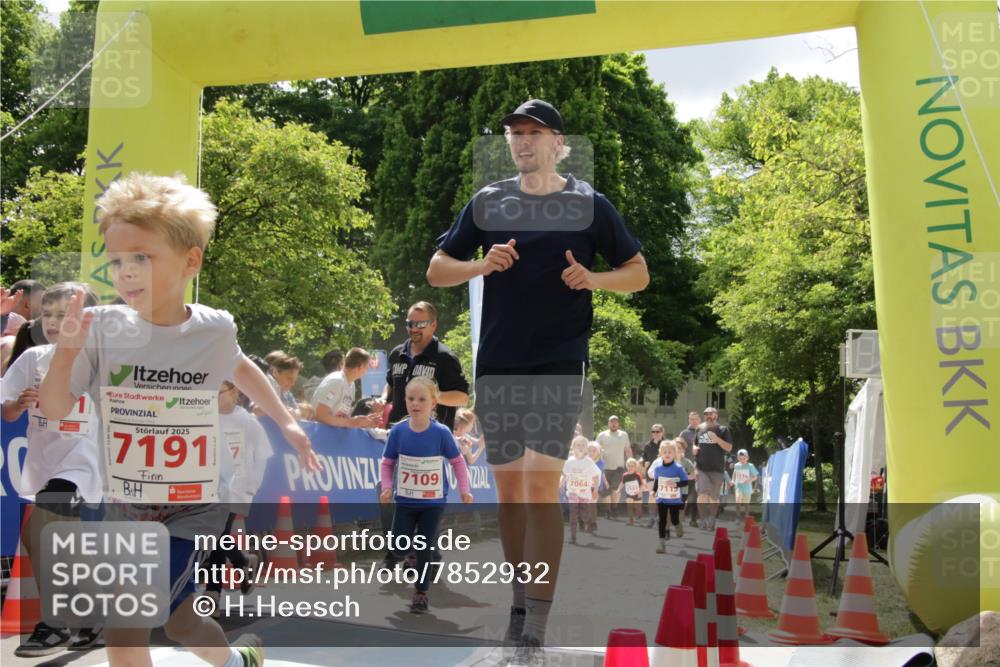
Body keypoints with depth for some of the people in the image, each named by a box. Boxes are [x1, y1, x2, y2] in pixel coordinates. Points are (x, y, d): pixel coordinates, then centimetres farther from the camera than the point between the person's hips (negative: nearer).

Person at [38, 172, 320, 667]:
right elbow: (54, 410, -10)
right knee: (178, 622, 18)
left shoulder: (215, 329, -10)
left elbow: (239, 368, 13)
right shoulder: (102, 327, -13)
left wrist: (286, 422, 11)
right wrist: (65, 350, -26)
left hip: (194, 503, -2)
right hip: (124, 502, 3)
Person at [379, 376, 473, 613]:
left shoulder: (441, 433, -14)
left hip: (434, 502, -1)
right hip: (405, 501, 1)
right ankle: (393, 555, 38)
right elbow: (388, 463, 0)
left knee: (425, 549, 6)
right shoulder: (398, 431, -10)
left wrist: (464, 490, -9)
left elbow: (457, 461, -3)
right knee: (400, 547, 1)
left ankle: (421, 592, 25)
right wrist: (387, 487, -13)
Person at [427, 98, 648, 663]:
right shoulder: (488, 202, 9)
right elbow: (437, 270, 10)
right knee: (508, 489, 9)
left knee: (542, 488, -11)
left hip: (559, 365, -3)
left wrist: (594, 279, -14)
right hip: (496, 364, 4)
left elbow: (639, 272, 7)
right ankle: (521, 606, 25)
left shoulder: (588, 203, 2)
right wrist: (482, 265, -10)